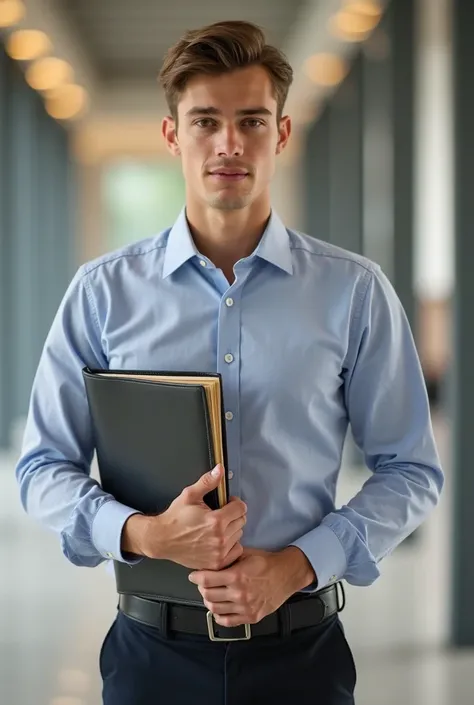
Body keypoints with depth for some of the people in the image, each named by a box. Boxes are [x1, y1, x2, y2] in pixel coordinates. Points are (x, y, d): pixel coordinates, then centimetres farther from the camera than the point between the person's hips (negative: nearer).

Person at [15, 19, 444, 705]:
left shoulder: (354, 291, -1)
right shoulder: (105, 290, 0)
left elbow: (410, 470, 1)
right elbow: (43, 468, 1)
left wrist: (296, 565, -12)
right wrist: (144, 534, -17)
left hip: (301, 647, 0)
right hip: (153, 648, 0)